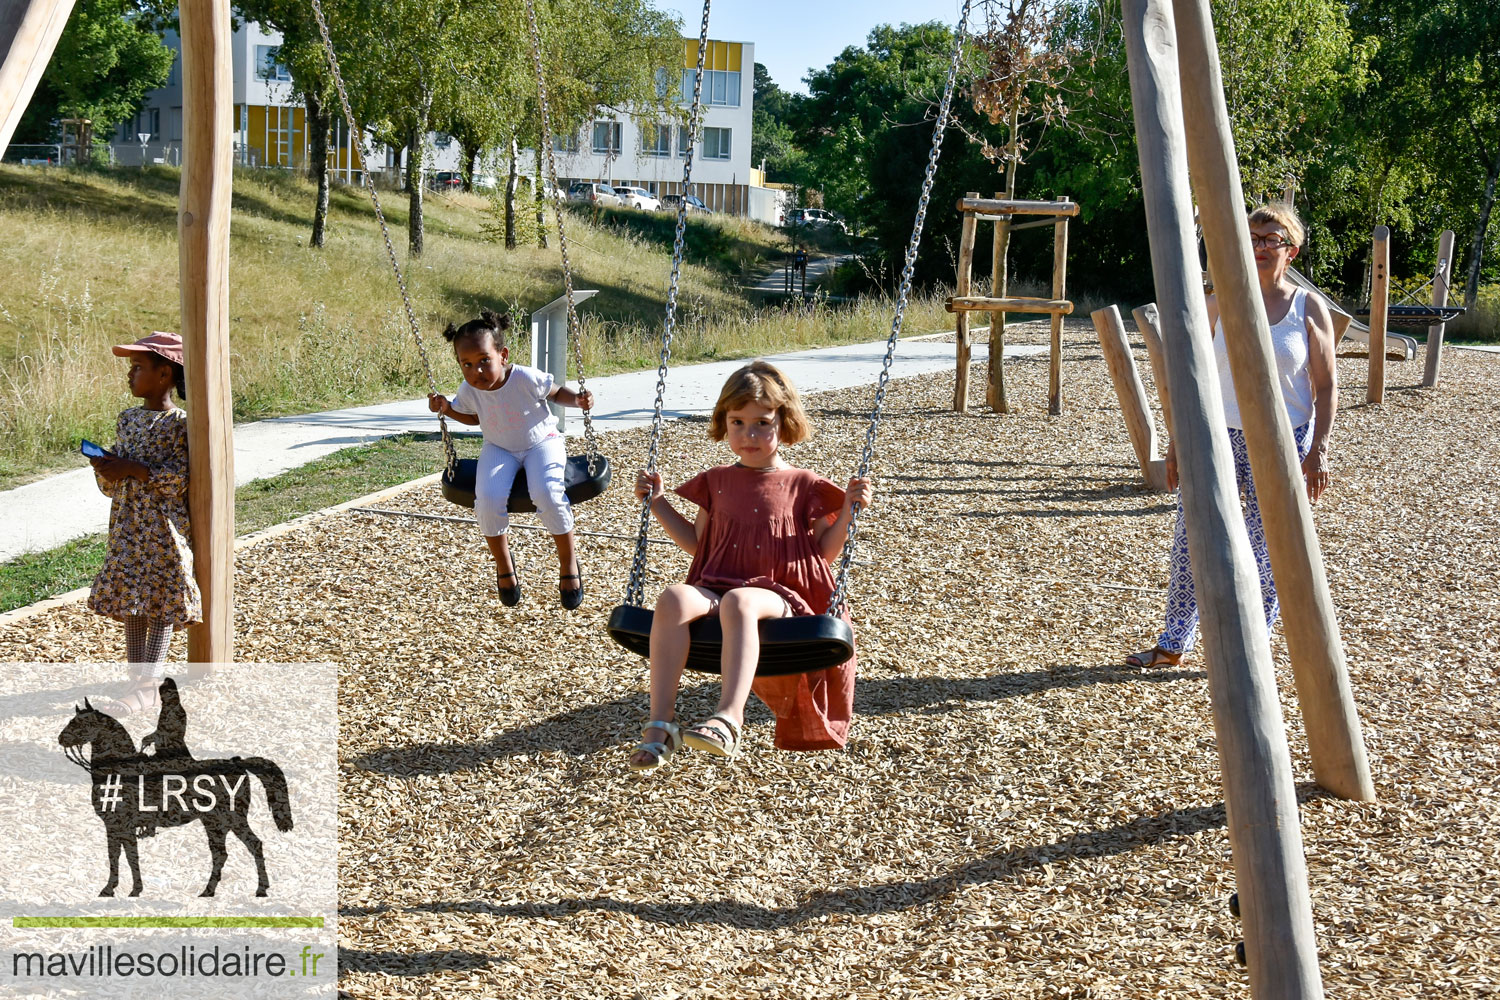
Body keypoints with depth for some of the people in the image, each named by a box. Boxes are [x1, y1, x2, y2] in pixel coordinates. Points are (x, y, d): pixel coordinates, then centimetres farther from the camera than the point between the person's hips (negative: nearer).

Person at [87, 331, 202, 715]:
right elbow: (113, 487, 14)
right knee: (130, 604, 9)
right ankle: (138, 679, 16)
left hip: (165, 529, -7)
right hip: (128, 527, 7)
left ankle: (148, 687, -1)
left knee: (161, 605, -3)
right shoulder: (128, 419, 10)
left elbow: (181, 478, -20)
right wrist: (106, 469, -8)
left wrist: (133, 469, -22)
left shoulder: (179, 424, -11)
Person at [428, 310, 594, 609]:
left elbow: (556, 392, -4)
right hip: (499, 450, 3)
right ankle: (503, 564, 3)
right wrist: (447, 409, -7)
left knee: (547, 494, -32)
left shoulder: (527, 379, -24)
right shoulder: (468, 391, -13)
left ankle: (569, 564, -7)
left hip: (541, 442, -3)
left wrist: (578, 399, -24)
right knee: (488, 500, -26)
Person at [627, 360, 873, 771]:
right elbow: (698, 543, 27)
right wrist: (658, 502, 22)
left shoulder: (803, 486, 10)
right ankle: (660, 723, -39)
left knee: (738, 602, -40)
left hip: (776, 596, -3)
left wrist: (848, 511, -5)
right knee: (674, 599, -32)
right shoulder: (716, 482, 19)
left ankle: (728, 718, -54)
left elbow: (825, 552, 9)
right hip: (714, 589, 3)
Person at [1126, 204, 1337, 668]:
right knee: (1191, 541, 1)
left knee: (1268, 551, 3)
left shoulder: (1310, 310, -1)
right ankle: (1173, 644, 12)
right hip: (1220, 437, 2)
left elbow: (1326, 385, 0)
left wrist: (1319, 450, -9)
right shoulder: (1221, 304, 5)